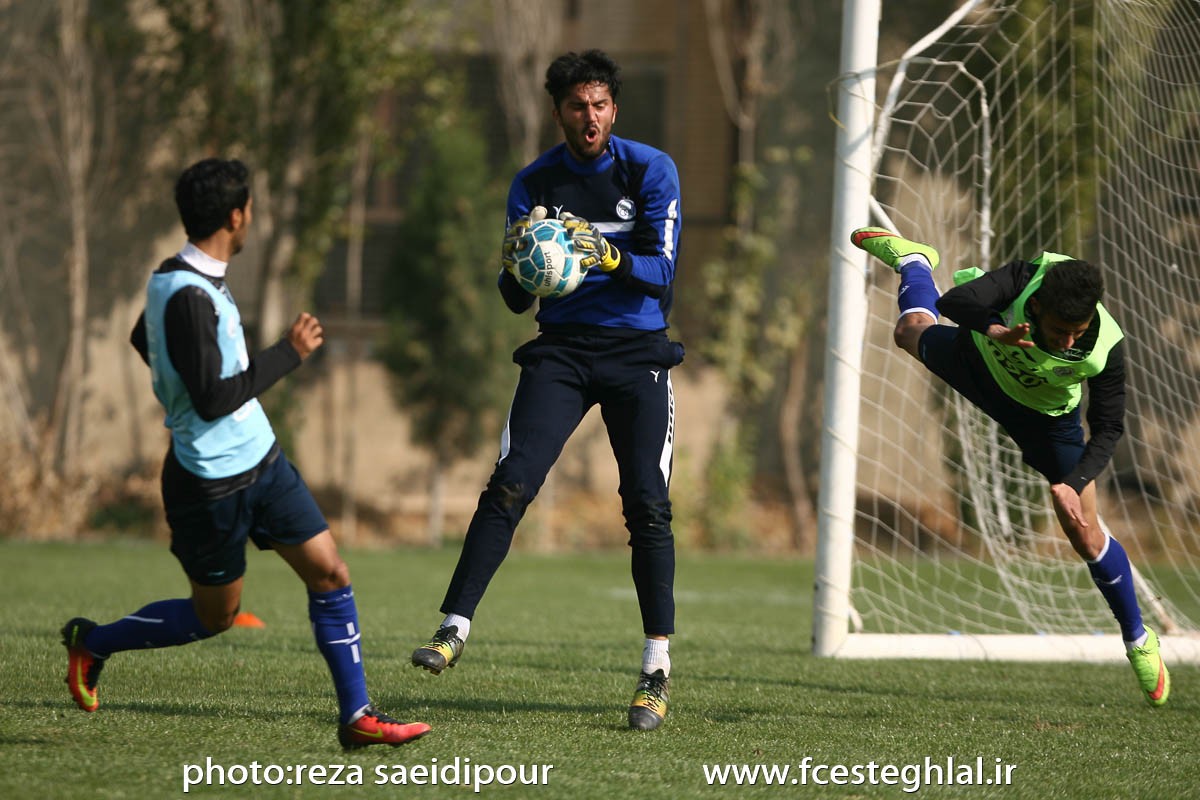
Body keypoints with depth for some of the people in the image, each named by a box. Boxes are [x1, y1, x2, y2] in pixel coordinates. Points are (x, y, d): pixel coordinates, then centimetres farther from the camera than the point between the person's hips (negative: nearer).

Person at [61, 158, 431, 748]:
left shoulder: (184, 278, 5)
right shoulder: (188, 296, -25)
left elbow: (143, 338, 24)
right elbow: (212, 399, -27)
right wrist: (288, 354, -20)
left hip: (261, 459, 9)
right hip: (214, 481, -9)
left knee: (330, 574, 1)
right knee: (214, 616, 7)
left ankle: (356, 716, 4)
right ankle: (91, 643, 27)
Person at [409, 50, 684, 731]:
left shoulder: (651, 171, -3)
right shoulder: (535, 184, 2)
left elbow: (663, 270, -11)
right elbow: (515, 299, 1)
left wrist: (608, 257, -29)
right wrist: (519, 261, -21)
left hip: (637, 351, -1)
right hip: (562, 349, 1)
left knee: (647, 504, -9)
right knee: (510, 484, -16)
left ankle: (658, 670, -3)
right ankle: (455, 629, -14)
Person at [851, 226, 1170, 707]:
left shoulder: (1106, 348, -39)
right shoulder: (1027, 277, -41)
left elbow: (1108, 428, -26)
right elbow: (955, 301, -52)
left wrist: (1072, 484, -39)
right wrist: (993, 329, -71)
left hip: (1046, 417, -1)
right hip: (980, 362, 1)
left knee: (1085, 536, -1)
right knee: (912, 331, 31)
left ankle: (1138, 639, 22)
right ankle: (913, 261, 65)